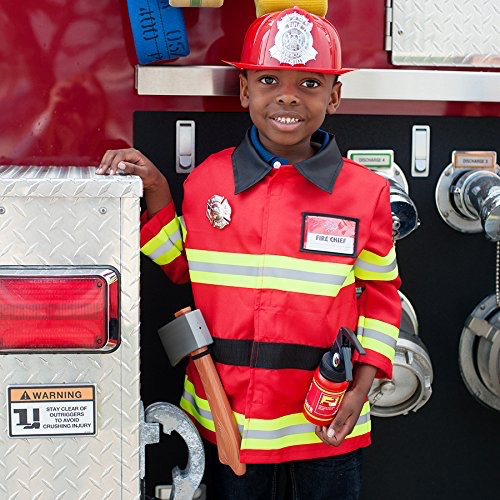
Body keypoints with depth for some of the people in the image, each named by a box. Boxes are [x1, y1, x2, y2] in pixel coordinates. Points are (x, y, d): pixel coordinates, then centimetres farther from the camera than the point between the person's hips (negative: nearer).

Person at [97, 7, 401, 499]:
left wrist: (361, 387, -7)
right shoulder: (207, 179, -3)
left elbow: (379, 295, 1)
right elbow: (185, 269, 10)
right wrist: (157, 196, -3)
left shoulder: (365, 191, -7)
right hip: (227, 413, 2)